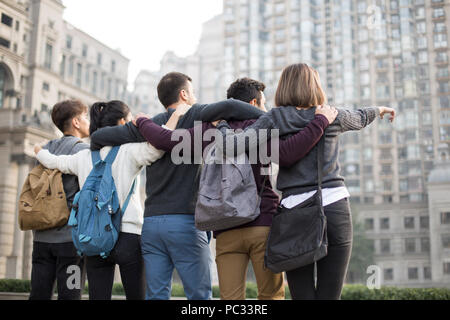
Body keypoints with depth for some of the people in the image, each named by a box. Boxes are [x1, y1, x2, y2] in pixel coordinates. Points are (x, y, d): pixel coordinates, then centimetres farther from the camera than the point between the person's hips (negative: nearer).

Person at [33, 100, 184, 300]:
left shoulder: (84, 157, 11)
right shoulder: (129, 151, -5)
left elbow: (53, 161, 26)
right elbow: (156, 146, -24)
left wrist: (39, 151, 48)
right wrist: (175, 116, -12)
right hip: (127, 236, -4)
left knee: (98, 296, 6)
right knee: (136, 296, 5)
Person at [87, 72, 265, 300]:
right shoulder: (195, 116, 1)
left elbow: (98, 137, 14)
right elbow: (230, 107, -17)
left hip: (151, 221, 5)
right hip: (185, 221, -5)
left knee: (156, 294, 8)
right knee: (200, 295, 2)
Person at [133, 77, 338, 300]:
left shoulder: (208, 130, 9)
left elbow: (164, 139, 7)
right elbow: (289, 151, -19)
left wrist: (142, 122, 26)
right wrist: (321, 121, -11)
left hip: (227, 231, 3)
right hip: (263, 225, -3)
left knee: (230, 297, 5)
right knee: (271, 295, 9)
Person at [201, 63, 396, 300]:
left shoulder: (273, 120, 3)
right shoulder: (332, 116, 9)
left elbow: (231, 144, -7)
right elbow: (360, 119, 30)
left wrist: (222, 125, 14)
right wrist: (379, 110, 52)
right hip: (334, 208, 1)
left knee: (302, 295, 5)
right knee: (329, 296, 4)